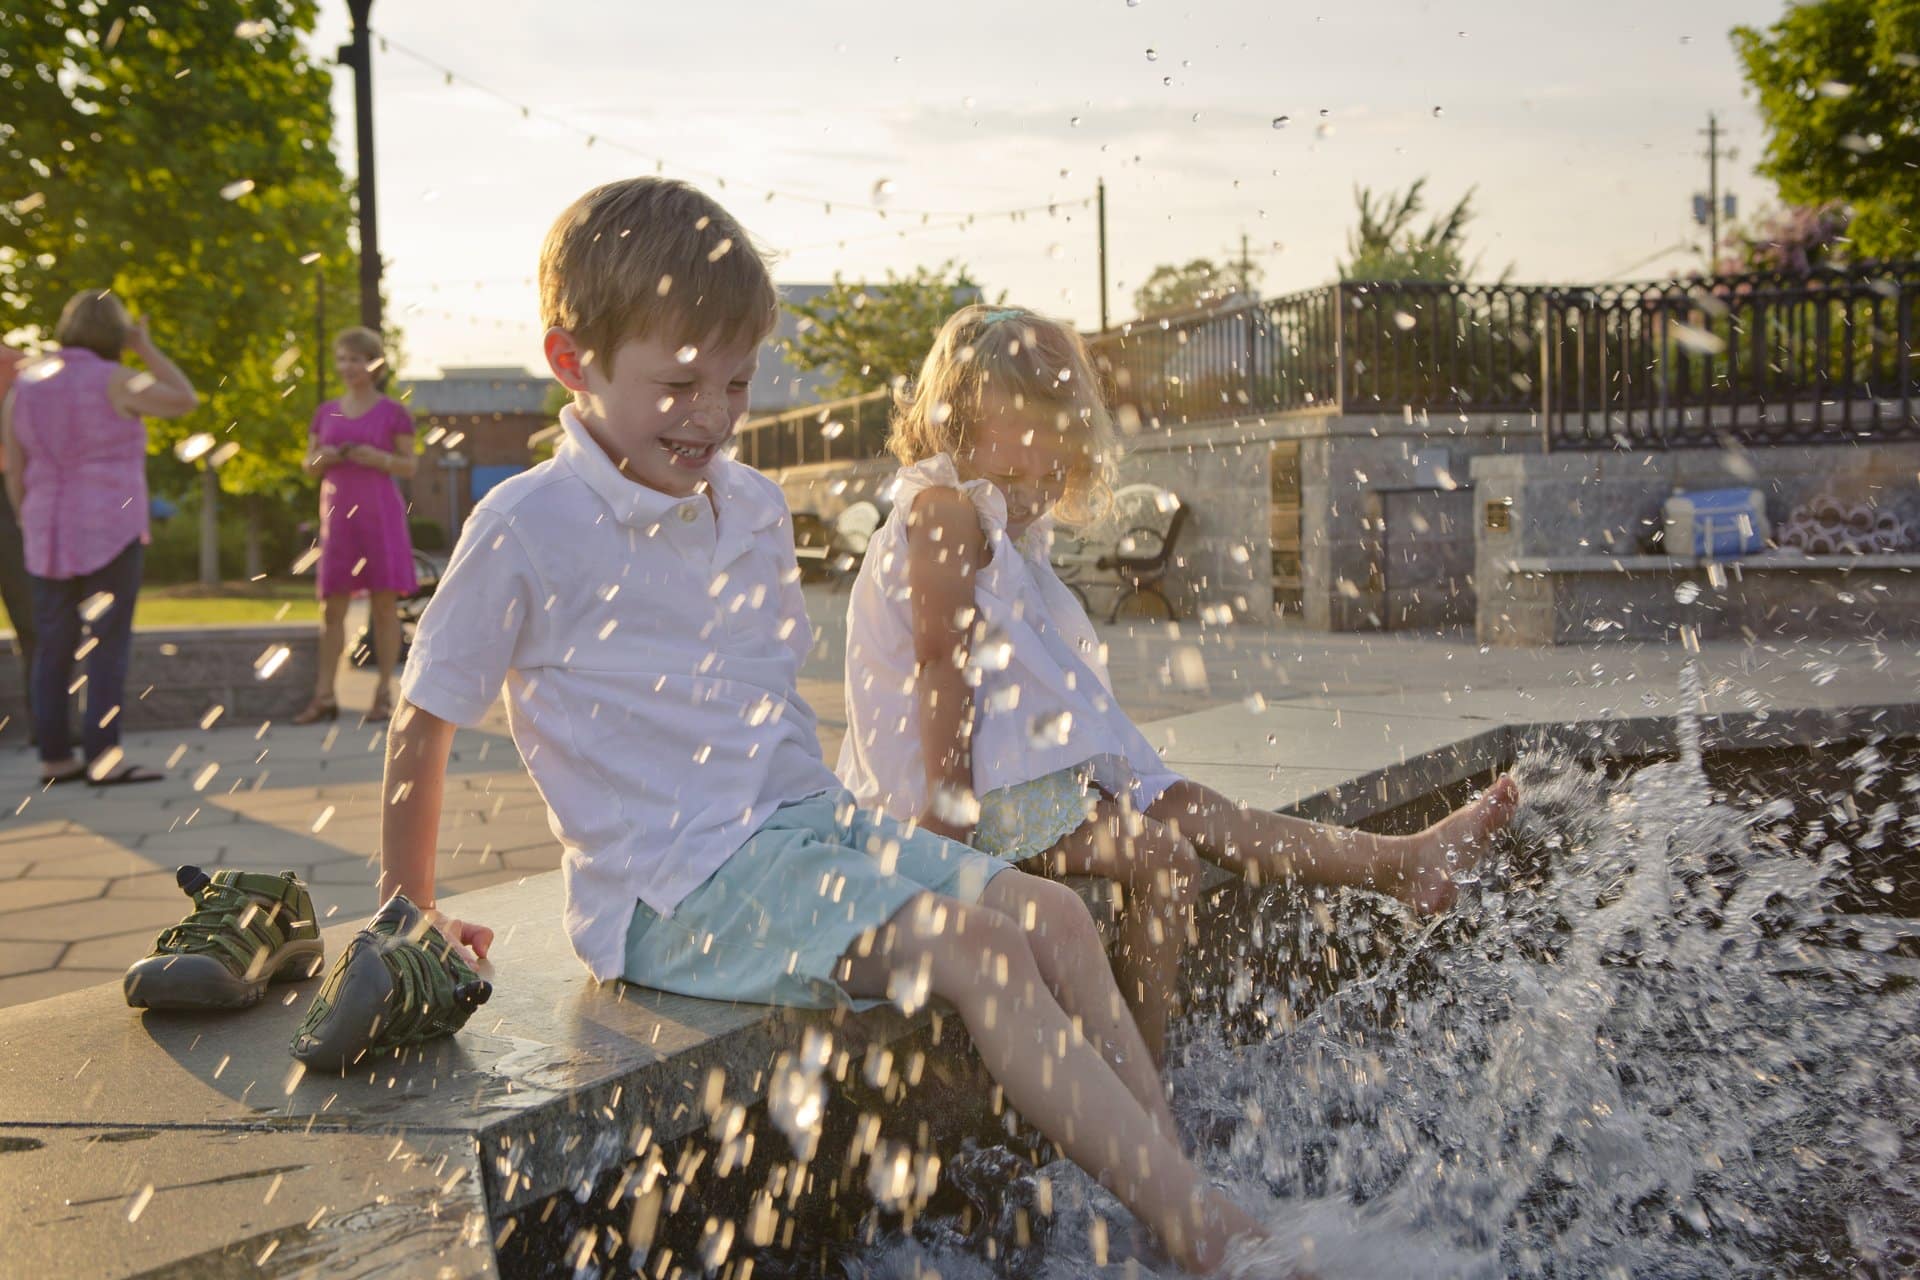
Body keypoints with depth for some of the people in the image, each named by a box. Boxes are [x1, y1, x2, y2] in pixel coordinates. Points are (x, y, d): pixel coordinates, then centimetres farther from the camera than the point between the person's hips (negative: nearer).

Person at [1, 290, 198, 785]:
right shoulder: (114, 381, -10)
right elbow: (185, 401, 1)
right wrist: (145, 348, 5)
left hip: (54, 535, 6)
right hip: (111, 532, -5)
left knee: (55, 647, 8)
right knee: (110, 644, -5)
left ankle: (55, 758, 8)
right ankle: (104, 758, -8)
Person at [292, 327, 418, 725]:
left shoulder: (393, 413, 1)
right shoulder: (326, 413, 12)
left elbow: (410, 466, 2)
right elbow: (308, 466, 17)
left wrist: (379, 459, -16)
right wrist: (322, 459, -5)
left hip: (380, 516, -3)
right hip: (338, 516, 3)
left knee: (384, 603, -1)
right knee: (332, 607, 2)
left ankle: (384, 693, 5)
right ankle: (324, 695, 4)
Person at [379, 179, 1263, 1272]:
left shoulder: (757, 506, 10)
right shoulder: (528, 532, -10)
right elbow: (424, 723, -1)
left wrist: (827, 822, 17)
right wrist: (411, 914, 7)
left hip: (808, 821, 7)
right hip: (675, 890, -7)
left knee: (1055, 915, -8)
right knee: (965, 941, -24)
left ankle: (1181, 1172, -2)